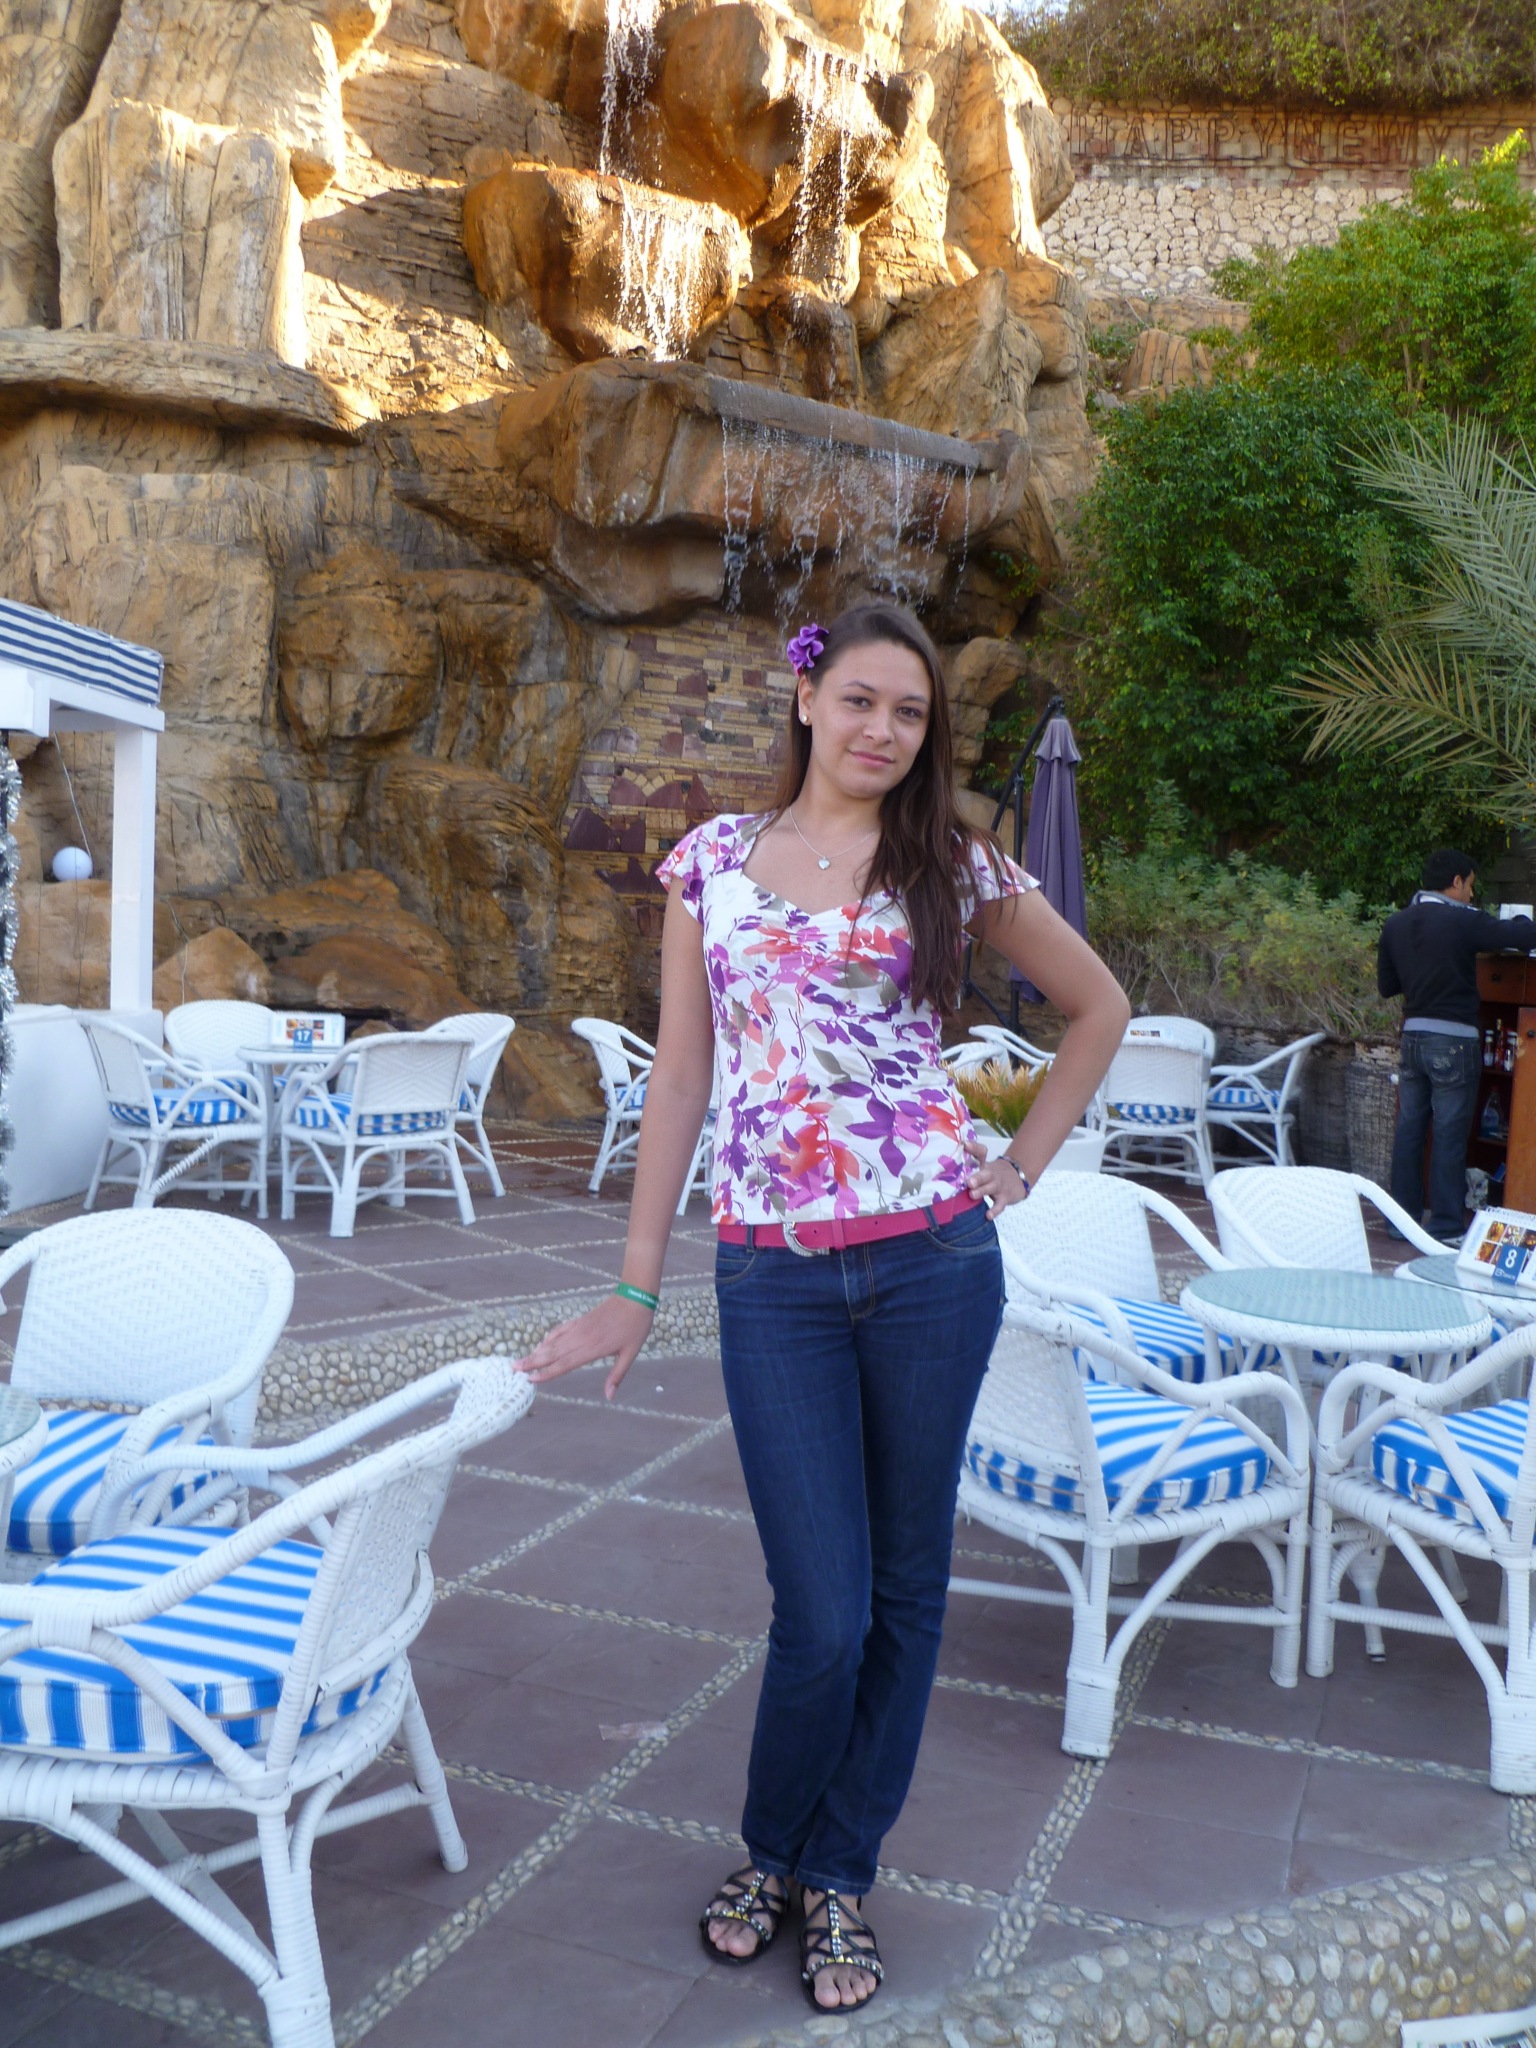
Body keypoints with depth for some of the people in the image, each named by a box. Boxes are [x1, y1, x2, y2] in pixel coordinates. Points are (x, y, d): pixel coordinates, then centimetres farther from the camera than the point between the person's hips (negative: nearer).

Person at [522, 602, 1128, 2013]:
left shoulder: (957, 867, 4)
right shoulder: (715, 858, 6)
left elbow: (1100, 1007, 16)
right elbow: (679, 1075, 6)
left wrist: (1019, 1166, 7)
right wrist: (636, 1286, 5)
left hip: (933, 1261, 1)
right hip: (773, 1274, -1)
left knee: (902, 1586, 11)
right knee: (822, 1615, 0)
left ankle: (837, 1874, 34)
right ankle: (772, 1851, 31)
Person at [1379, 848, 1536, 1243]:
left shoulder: (1395, 924, 6)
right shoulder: (1463, 922, -13)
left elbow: (1386, 985, 12)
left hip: (1412, 1036, 6)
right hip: (1454, 1040, -6)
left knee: (1409, 1129, 12)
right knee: (1449, 1135, 1)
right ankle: (1445, 1228, 6)